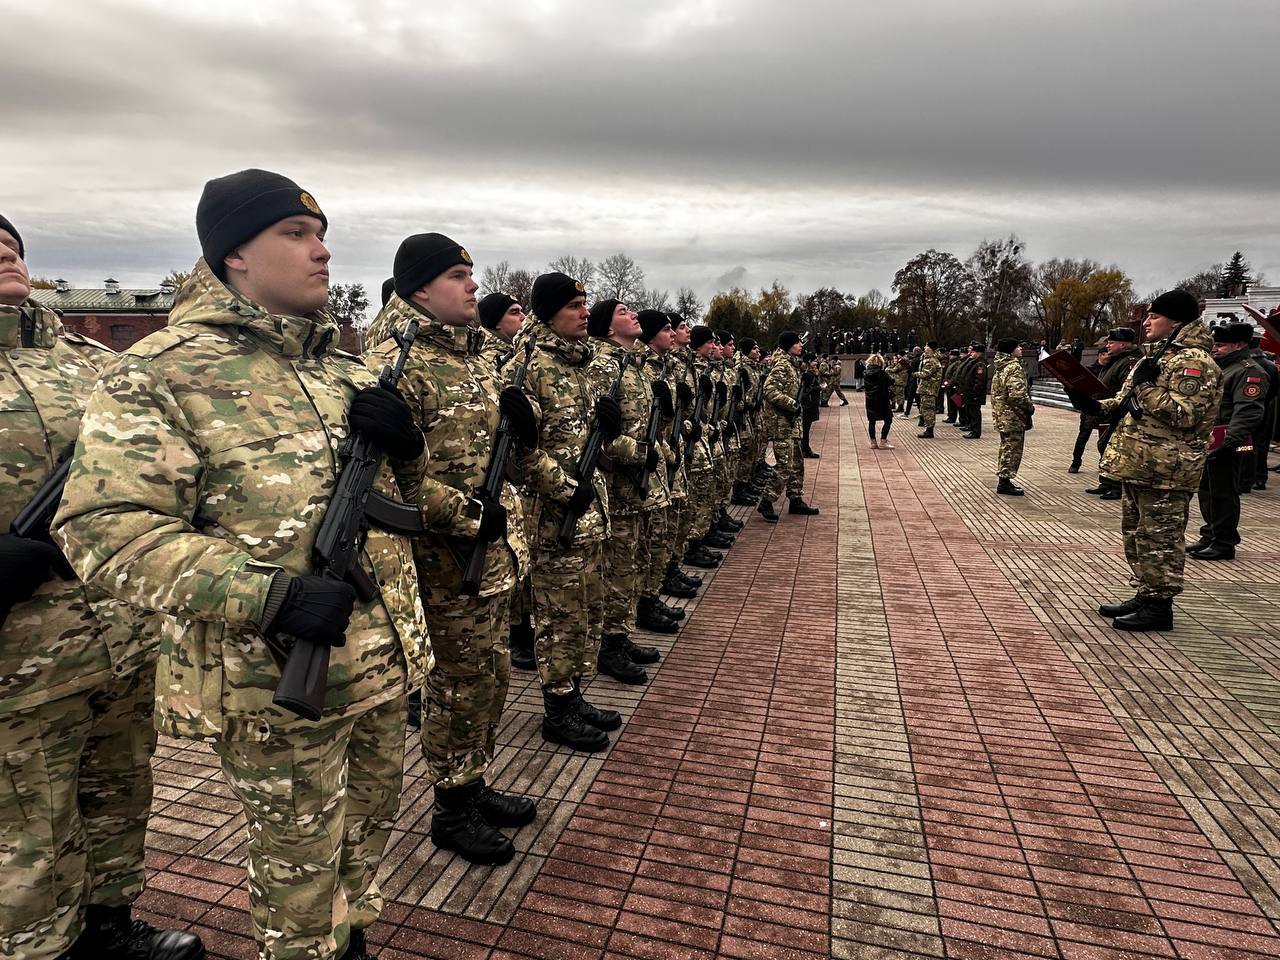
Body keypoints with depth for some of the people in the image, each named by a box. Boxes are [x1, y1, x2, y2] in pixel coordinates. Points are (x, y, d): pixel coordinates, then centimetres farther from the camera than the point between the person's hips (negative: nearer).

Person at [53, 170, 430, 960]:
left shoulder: (341, 365, 6)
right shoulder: (159, 374, -14)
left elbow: (406, 472, 14)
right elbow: (105, 530, -20)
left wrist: (402, 434, -10)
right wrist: (269, 594, -30)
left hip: (385, 657, 7)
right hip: (278, 681, -7)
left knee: (371, 820, 26)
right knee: (301, 863, 15)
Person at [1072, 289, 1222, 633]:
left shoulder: (1192, 361, -13)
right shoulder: (1157, 355, 18)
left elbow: (1185, 414, -23)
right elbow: (1128, 404, 22)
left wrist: (1146, 386, -20)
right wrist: (1095, 406, 6)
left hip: (1163, 469, -10)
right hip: (1138, 464, 10)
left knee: (1158, 537, -3)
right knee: (1136, 533, 16)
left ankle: (1159, 607, 7)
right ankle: (1146, 596, 27)